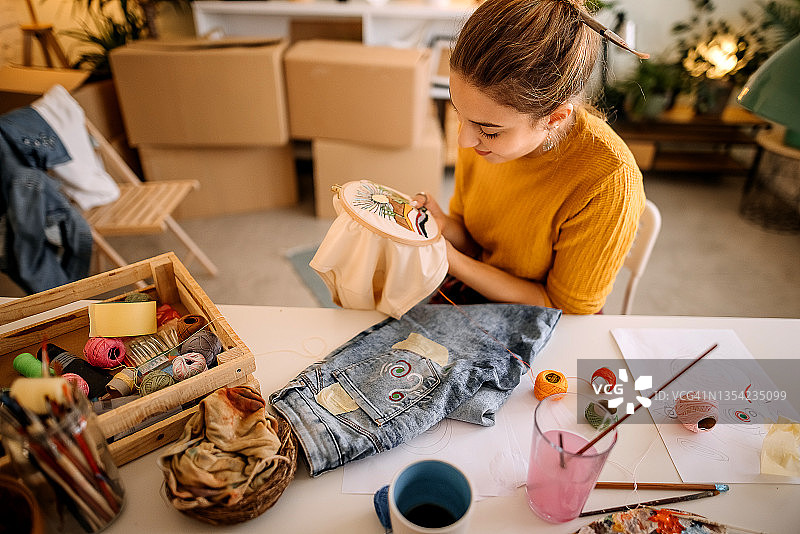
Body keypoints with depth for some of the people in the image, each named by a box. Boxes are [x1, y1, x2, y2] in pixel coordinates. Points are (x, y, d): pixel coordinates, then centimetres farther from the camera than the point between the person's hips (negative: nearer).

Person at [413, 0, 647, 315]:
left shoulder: (608, 184, -31)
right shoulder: (481, 119, -12)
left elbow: (563, 308, -18)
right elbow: (472, 239, 2)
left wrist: (450, 260, -26)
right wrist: (444, 226, -22)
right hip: (471, 290, 5)